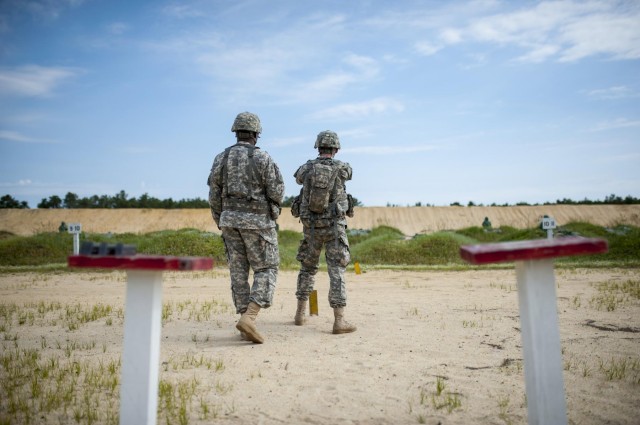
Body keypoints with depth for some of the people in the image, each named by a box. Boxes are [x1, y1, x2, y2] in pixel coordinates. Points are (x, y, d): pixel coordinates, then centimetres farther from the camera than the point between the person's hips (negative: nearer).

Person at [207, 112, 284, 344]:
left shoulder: (221, 158, 4)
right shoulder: (262, 158, -9)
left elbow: (215, 194, 6)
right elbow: (276, 192, -11)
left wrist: (219, 221, 18)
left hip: (230, 219, 5)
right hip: (257, 221, -4)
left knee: (239, 271, 10)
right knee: (266, 270, 3)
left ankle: (246, 324, 13)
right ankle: (248, 318, -13)